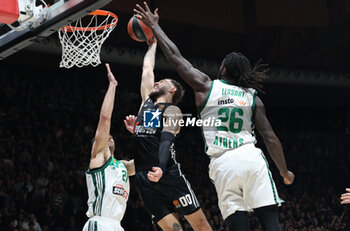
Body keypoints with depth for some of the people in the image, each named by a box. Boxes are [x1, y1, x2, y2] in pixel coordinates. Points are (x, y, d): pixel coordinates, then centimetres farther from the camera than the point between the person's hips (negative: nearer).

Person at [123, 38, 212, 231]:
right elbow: (147, 68, 31)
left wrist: (161, 168, -30)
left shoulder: (172, 110, 3)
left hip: (168, 173, -5)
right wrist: (152, 44, 45)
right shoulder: (147, 102, 21)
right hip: (144, 178, 5)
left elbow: (167, 139, -14)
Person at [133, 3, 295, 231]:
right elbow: (271, 139, 8)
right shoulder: (253, 98, 11)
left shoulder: (206, 87, 8)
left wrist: (154, 26, 27)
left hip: (223, 163, 0)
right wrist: (285, 172, 19)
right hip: (251, 159, 0)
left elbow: (175, 56, 16)